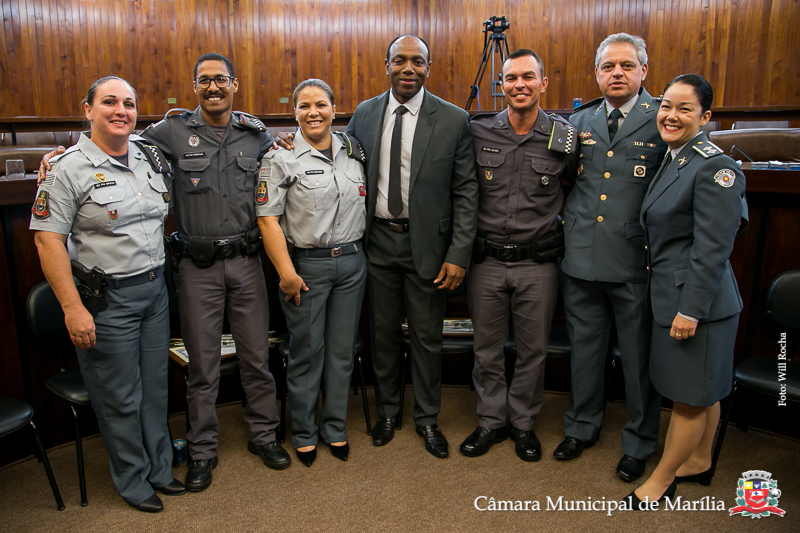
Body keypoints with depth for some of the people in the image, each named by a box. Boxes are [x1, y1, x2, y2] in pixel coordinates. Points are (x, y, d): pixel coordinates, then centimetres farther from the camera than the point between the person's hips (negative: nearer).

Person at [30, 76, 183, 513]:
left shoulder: (150, 157, 6)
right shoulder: (68, 169, -11)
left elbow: (162, 212, 23)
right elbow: (48, 238, -14)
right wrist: (73, 308, -18)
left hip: (154, 288, 6)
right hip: (106, 298, -6)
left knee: (155, 387, 16)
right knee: (120, 399, 6)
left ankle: (159, 469, 34)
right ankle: (132, 481, 27)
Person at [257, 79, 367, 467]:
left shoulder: (353, 150, 8)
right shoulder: (282, 158, -6)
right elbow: (268, 218, -10)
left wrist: (356, 253, 11)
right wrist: (286, 272, -15)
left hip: (351, 262, 4)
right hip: (307, 264, -4)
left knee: (342, 350, 12)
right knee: (307, 352, 6)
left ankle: (335, 427, 29)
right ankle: (303, 433, 26)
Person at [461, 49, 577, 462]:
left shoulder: (564, 137, -3)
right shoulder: (477, 132, -2)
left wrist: (560, 229, 4)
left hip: (537, 263, 0)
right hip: (486, 261, 1)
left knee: (532, 349, 12)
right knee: (487, 349, 12)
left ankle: (523, 423, 33)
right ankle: (491, 421, 32)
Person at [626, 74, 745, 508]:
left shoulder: (715, 167, -18)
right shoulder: (672, 161, 11)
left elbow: (712, 248, -21)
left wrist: (690, 310, -20)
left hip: (696, 300, -9)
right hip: (671, 294, 9)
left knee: (690, 396, 7)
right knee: (702, 391, 23)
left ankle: (661, 480, 22)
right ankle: (699, 462, 39)